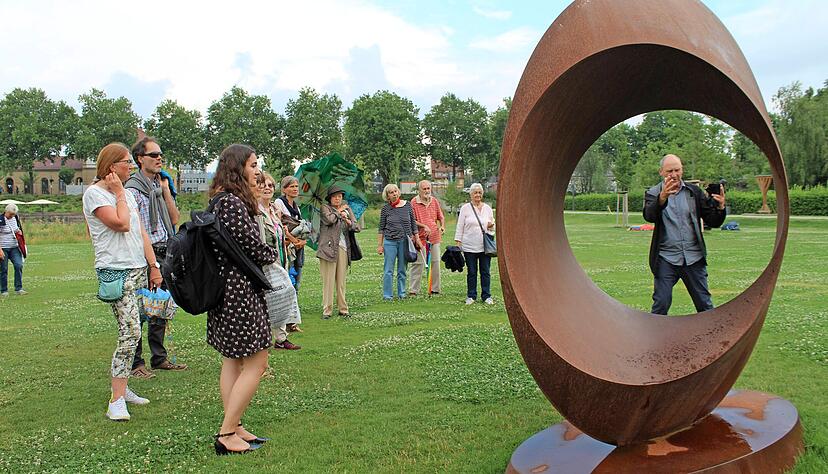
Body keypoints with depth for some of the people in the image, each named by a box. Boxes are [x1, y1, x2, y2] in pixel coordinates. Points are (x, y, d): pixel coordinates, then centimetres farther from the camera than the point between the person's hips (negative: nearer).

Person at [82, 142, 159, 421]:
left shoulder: (128, 194, 18)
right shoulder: (94, 193, -5)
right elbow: (121, 224, -17)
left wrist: (154, 266, 12)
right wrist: (118, 193, -5)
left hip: (138, 270, 8)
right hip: (115, 272, -8)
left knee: (130, 332, 7)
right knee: (131, 332, -15)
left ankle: (121, 387, 16)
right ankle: (117, 401, -11)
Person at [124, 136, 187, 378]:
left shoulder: (159, 185, 15)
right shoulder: (133, 189, -10)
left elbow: (174, 219, 12)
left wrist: (166, 190, 3)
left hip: (164, 254, 8)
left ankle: (159, 358, 24)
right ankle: (135, 363, 6)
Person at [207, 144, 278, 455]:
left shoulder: (219, 200, 13)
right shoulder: (233, 202, -18)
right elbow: (250, 245, -18)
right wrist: (272, 256, 1)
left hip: (225, 288, 11)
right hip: (240, 290, -11)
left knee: (233, 359, 15)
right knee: (256, 362, -4)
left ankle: (233, 428, 23)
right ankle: (227, 434, 0)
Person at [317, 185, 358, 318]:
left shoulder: (347, 209, 18)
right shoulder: (325, 208, 5)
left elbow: (357, 227, 12)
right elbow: (330, 219, -16)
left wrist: (349, 222, -8)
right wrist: (339, 212, 1)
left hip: (343, 248, 4)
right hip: (329, 247, -4)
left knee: (341, 281, 6)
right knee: (328, 281, -4)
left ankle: (343, 309, 12)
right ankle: (327, 310, 0)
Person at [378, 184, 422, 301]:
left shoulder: (407, 205, 5)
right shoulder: (385, 208, 1)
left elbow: (413, 223, 11)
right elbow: (381, 228, 4)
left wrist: (417, 238, 8)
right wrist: (380, 245, 2)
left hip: (405, 241, 1)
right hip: (390, 241, -1)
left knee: (402, 269, 8)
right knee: (388, 270, -2)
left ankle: (401, 293, 18)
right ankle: (387, 295, 4)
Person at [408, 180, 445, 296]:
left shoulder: (434, 201, 11)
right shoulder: (414, 202, -5)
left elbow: (440, 217, 20)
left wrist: (442, 226, 2)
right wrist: (424, 226, -17)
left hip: (434, 237, 5)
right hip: (420, 238, -5)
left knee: (435, 264, 8)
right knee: (418, 264, -6)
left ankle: (434, 289, 17)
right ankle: (413, 290, 1)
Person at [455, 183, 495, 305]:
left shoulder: (487, 208, 11)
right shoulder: (465, 208, 2)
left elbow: (492, 226, 19)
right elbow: (460, 227, 1)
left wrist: (491, 225, -5)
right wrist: (458, 242, -5)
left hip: (485, 246, 2)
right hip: (469, 247, -2)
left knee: (486, 271, 5)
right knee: (472, 272, 4)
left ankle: (487, 296, 14)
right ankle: (471, 296, 15)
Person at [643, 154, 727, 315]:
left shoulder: (694, 192, 8)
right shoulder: (654, 193, 2)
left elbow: (713, 222, 6)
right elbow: (649, 216, -18)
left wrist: (720, 207, -16)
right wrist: (663, 197, -37)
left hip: (694, 257, 2)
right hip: (666, 259, -2)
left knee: (705, 304, 7)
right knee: (661, 305, -2)